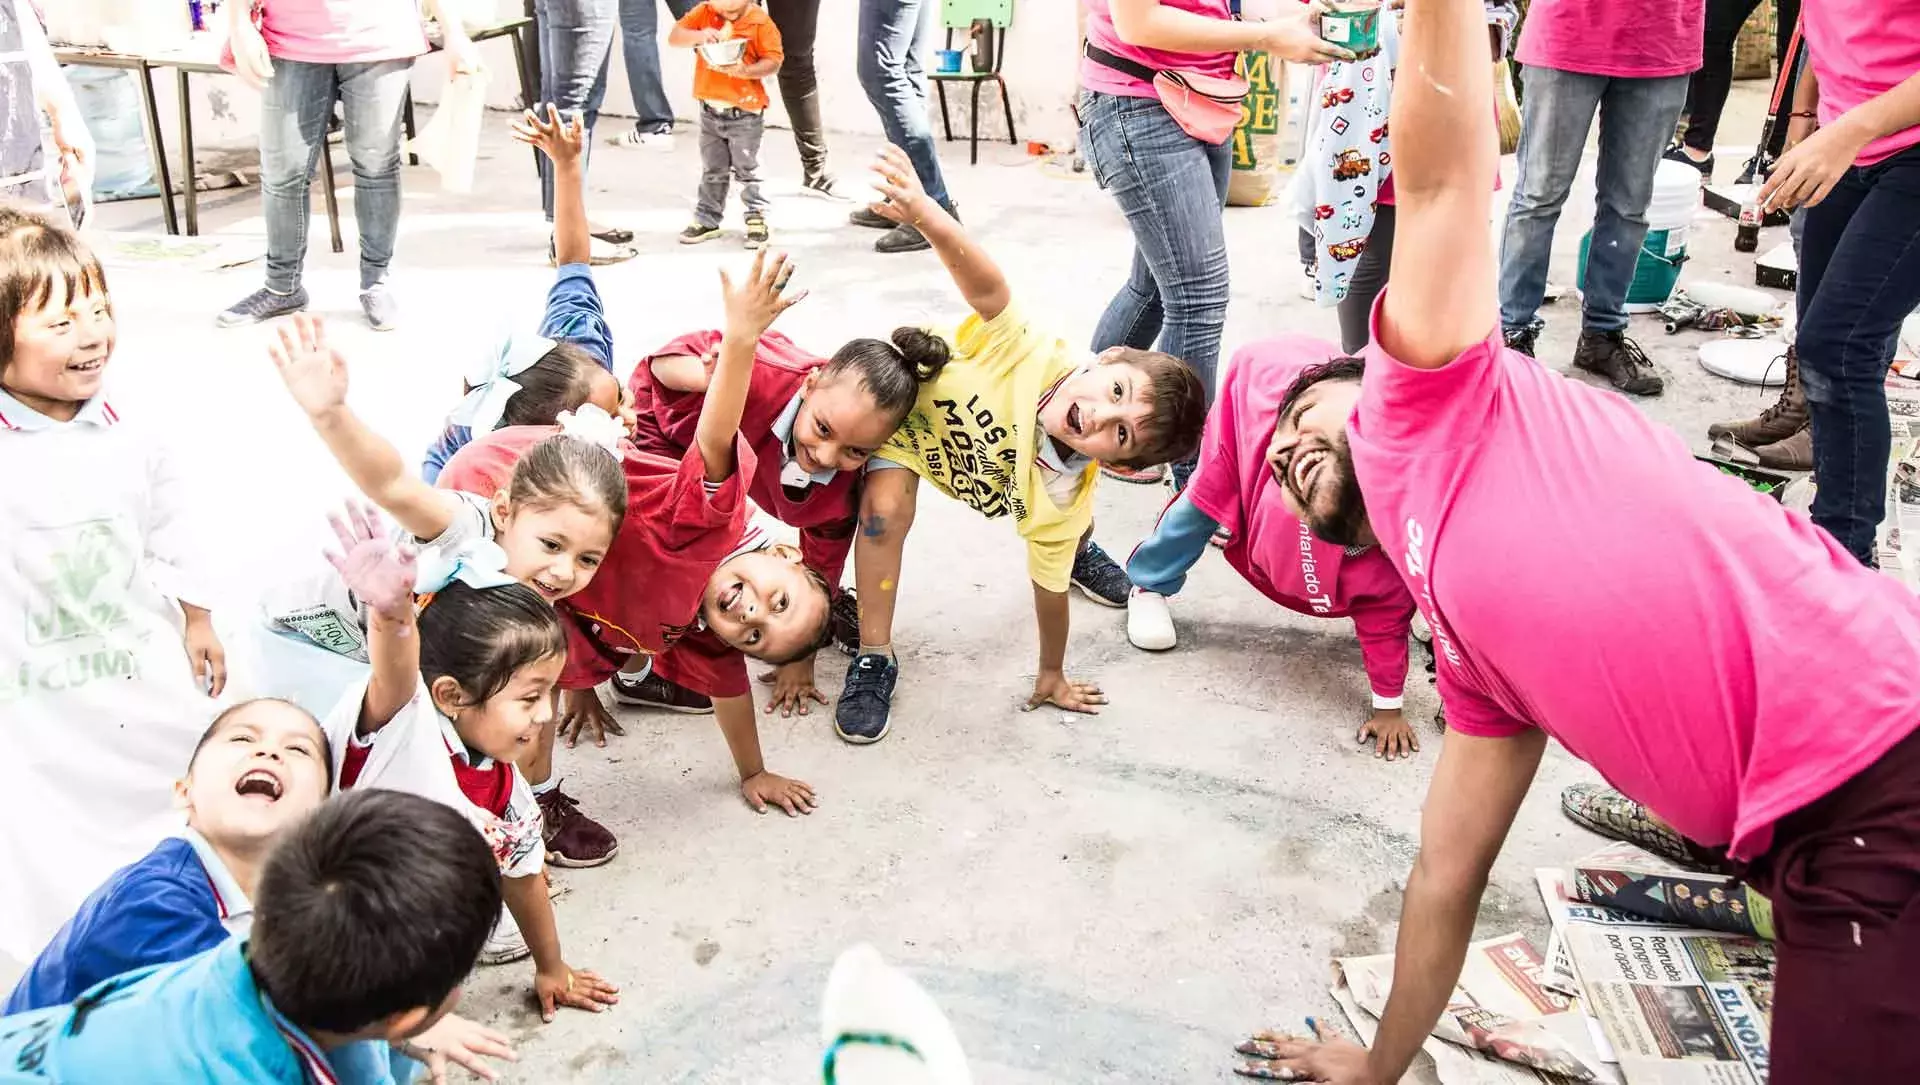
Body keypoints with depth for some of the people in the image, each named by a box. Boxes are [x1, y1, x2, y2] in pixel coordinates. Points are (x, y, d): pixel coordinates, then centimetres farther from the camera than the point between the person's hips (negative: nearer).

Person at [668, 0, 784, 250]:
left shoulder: (760, 22, -12)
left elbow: (773, 61, -13)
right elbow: (674, 37, -6)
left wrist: (745, 71, -28)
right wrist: (698, 36, -25)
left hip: (745, 113, -4)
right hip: (710, 110, 4)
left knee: (748, 170, 3)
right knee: (711, 171, 16)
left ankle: (757, 219, 15)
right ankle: (707, 220, 26)